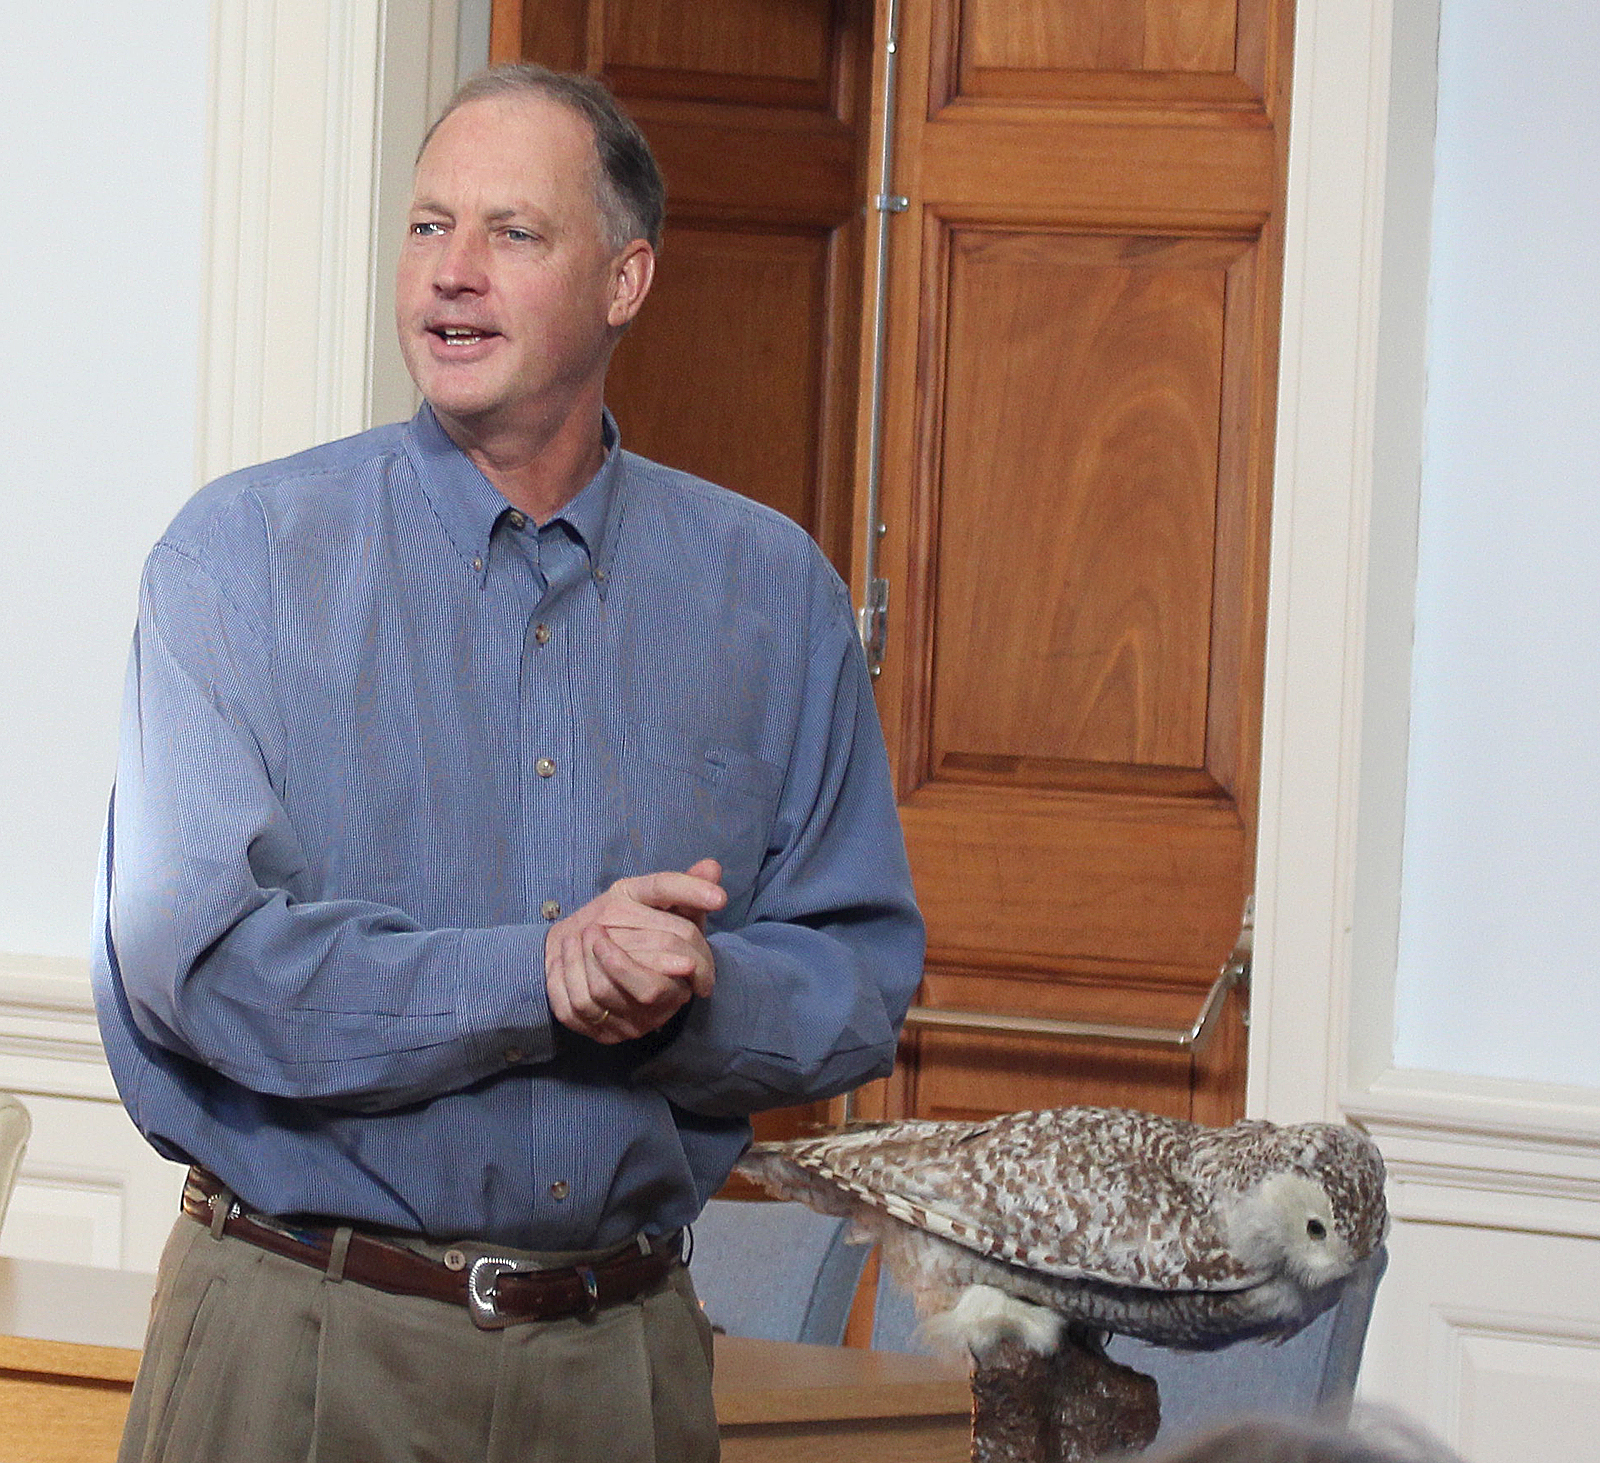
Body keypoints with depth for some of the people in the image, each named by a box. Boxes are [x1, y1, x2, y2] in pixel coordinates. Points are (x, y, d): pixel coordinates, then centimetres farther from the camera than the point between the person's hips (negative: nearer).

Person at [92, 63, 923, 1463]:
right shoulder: (242, 554, -3)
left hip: (627, 1348, 3)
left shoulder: (768, 589, 6)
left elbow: (863, 986, 3)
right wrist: (540, 978, -20)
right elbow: (192, 954, -14)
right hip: (301, 1337, -2)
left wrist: (685, 994, -17)